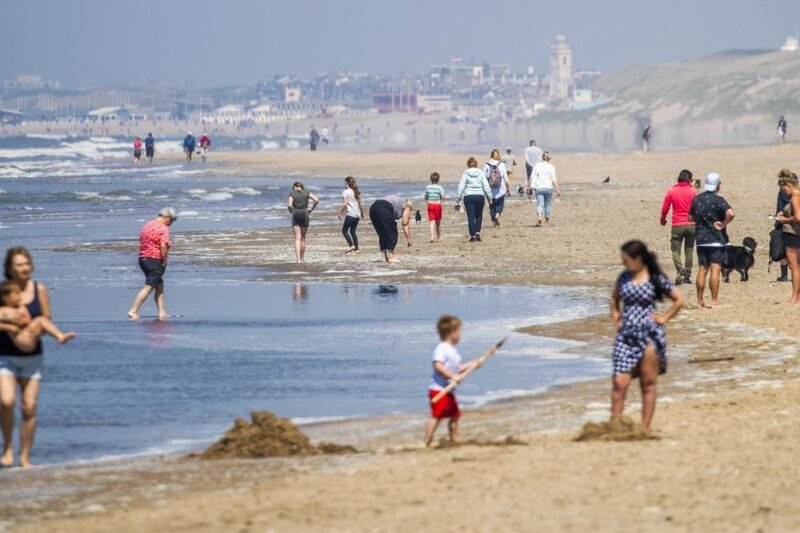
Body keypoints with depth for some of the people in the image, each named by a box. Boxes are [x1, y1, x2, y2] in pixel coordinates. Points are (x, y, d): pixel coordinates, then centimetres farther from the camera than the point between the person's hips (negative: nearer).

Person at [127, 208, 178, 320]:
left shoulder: (147, 226, 15)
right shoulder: (163, 228, -11)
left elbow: (142, 242, 15)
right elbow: (163, 246, -23)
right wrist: (164, 260, -10)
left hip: (143, 258, 9)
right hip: (155, 260, -9)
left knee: (159, 286, 16)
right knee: (148, 287, -7)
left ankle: (162, 313, 14)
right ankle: (133, 311, -11)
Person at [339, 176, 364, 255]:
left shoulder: (345, 192, -7)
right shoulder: (357, 192, 12)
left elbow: (345, 204, -14)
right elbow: (360, 204, 13)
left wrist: (340, 213, -7)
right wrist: (362, 213, 25)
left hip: (350, 214, -7)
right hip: (357, 215, 7)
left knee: (344, 231, 1)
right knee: (353, 231, 14)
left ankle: (351, 245, -15)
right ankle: (356, 249, 8)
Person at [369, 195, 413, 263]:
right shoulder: (407, 207, 17)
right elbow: (405, 224, 11)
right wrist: (409, 239, 16)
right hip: (384, 209, -8)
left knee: (382, 234, 18)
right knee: (392, 233, 2)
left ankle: (383, 256, 16)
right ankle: (391, 257, -2)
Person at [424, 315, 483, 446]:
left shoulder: (452, 350, 16)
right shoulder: (441, 349, -15)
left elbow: (457, 369, 23)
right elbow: (438, 366, -27)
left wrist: (471, 365, 15)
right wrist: (453, 376, -31)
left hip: (448, 390, 10)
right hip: (438, 390, -10)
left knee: (454, 415, 15)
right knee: (436, 416, -14)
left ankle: (454, 440, 26)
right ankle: (427, 443, -14)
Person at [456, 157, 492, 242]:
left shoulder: (465, 174, -1)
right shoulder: (481, 173, 2)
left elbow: (461, 187, -2)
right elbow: (486, 186, 1)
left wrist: (458, 200, 2)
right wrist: (489, 198, 6)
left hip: (468, 197, -1)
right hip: (480, 196, 1)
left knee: (471, 217, 2)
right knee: (479, 216, 17)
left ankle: (472, 236, 0)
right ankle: (478, 232, 3)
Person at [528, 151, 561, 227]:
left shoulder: (537, 165, 3)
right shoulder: (551, 167, -2)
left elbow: (532, 177, 1)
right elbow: (554, 179, -7)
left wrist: (529, 186, 10)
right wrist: (557, 190, -5)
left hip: (538, 187, 0)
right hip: (548, 187, 0)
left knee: (540, 204, -5)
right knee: (548, 204, 14)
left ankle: (539, 218, -30)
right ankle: (547, 221, 23)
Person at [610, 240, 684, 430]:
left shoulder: (657, 279, -4)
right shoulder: (624, 278, 9)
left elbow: (679, 300, 3)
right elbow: (615, 298, 27)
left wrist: (663, 318, -2)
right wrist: (615, 316, 13)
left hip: (649, 335, -4)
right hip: (625, 336, 4)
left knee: (648, 385, 4)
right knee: (619, 383, -7)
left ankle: (645, 428, 9)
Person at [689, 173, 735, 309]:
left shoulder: (697, 199, 7)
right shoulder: (717, 200, -13)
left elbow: (691, 217, 17)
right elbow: (730, 214, -27)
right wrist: (722, 225, -14)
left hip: (700, 239, 6)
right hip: (716, 240, -6)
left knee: (702, 270, 11)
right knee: (715, 270, -5)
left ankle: (700, 301, 14)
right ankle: (714, 301, -8)